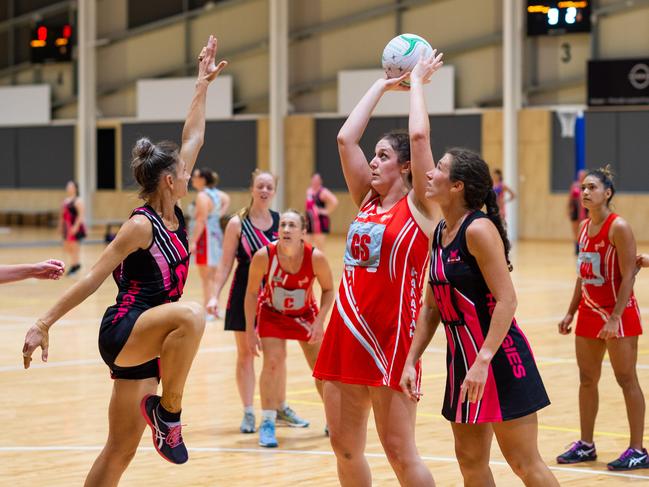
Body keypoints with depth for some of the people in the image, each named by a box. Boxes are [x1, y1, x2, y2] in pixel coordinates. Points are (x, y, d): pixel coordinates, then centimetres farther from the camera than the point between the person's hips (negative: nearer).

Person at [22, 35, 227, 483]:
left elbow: (193, 140, 13)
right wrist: (44, 324, -17)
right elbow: (93, 278, -15)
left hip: (145, 341, 8)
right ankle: (168, 410, -24)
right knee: (191, 315, -36)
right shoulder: (140, 226, -14)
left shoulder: (174, 215, 8)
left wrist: (204, 84, 17)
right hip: (121, 333, -8)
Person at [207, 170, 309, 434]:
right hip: (246, 293, -3)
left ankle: (281, 408, 25)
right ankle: (248, 412, 9)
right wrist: (215, 295, -13)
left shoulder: (280, 221, 3)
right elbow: (226, 263, -5)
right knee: (246, 353, 3)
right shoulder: (237, 223, -6)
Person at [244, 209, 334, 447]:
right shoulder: (263, 256, -28)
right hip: (272, 313, -1)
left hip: (305, 314, 1)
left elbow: (328, 289, -10)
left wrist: (319, 321, -20)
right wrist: (250, 330, -13)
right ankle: (268, 423, -6)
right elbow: (251, 293, -14)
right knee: (272, 363, -18)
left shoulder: (316, 258, -27)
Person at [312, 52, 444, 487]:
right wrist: (382, 86, 15)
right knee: (344, 446, 10)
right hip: (347, 331, 7)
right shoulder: (367, 201, 13)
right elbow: (345, 138, 9)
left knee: (399, 450, -5)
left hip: (391, 334, -7)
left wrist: (417, 81, -1)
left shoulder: (418, 206, -4)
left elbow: (418, 136, -15)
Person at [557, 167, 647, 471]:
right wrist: (571, 312, 13)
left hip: (619, 313, -8)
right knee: (587, 379, 10)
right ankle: (585, 445, 20)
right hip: (589, 311, 8)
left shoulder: (618, 228, -15)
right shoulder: (584, 227, 9)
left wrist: (615, 318, -23)